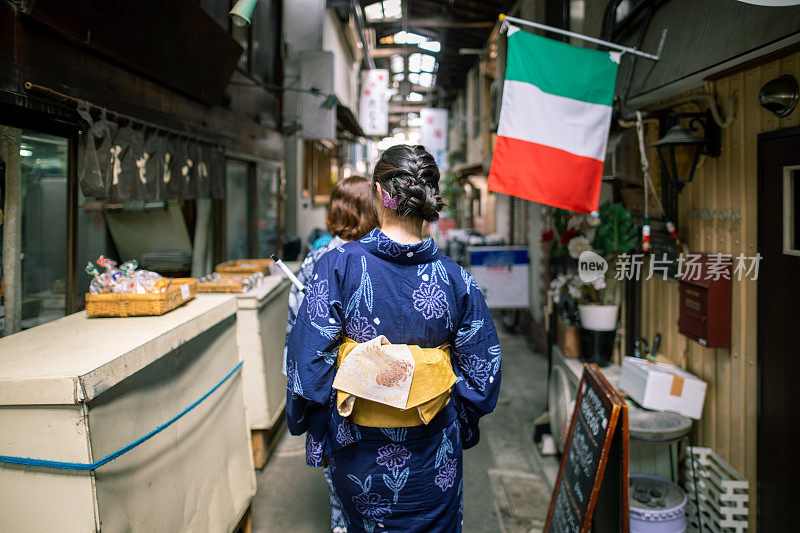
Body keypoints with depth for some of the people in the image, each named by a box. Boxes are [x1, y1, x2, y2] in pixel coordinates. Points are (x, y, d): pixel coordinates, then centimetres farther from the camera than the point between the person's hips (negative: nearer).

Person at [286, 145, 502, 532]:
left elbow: (309, 359, -14)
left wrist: (314, 429, 1)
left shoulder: (337, 265, -17)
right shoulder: (455, 278, -13)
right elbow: (482, 370, -5)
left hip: (357, 453, 0)